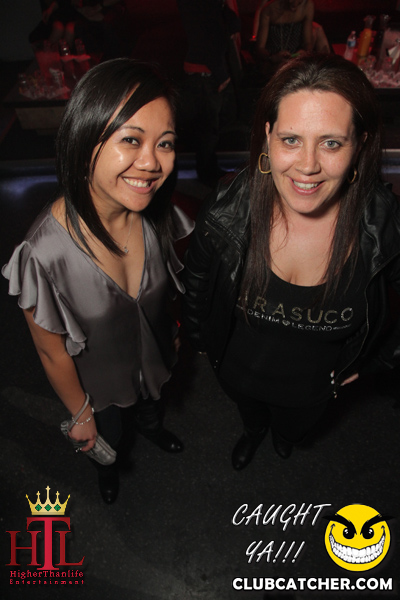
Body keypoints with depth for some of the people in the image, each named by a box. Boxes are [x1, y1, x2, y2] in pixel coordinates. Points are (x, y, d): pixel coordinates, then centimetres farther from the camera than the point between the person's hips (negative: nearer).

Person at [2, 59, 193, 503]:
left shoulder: (158, 214, -24)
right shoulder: (45, 254, -38)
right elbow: (52, 352, -22)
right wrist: (80, 415, -6)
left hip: (156, 357, 3)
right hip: (98, 380, -3)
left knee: (151, 403, 37)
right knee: (106, 439, 31)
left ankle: (151, 427, 75)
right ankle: (107, 469, 69)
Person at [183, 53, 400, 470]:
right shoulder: (227, 213, -30)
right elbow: (196, 279, -8)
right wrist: (201, 339, 3)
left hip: (314, 387, 1)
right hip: (238, 372, 0)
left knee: (295, 429, 35)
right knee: (249, 414, 35)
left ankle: (284, 436, 75)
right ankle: (253, 432, 75)